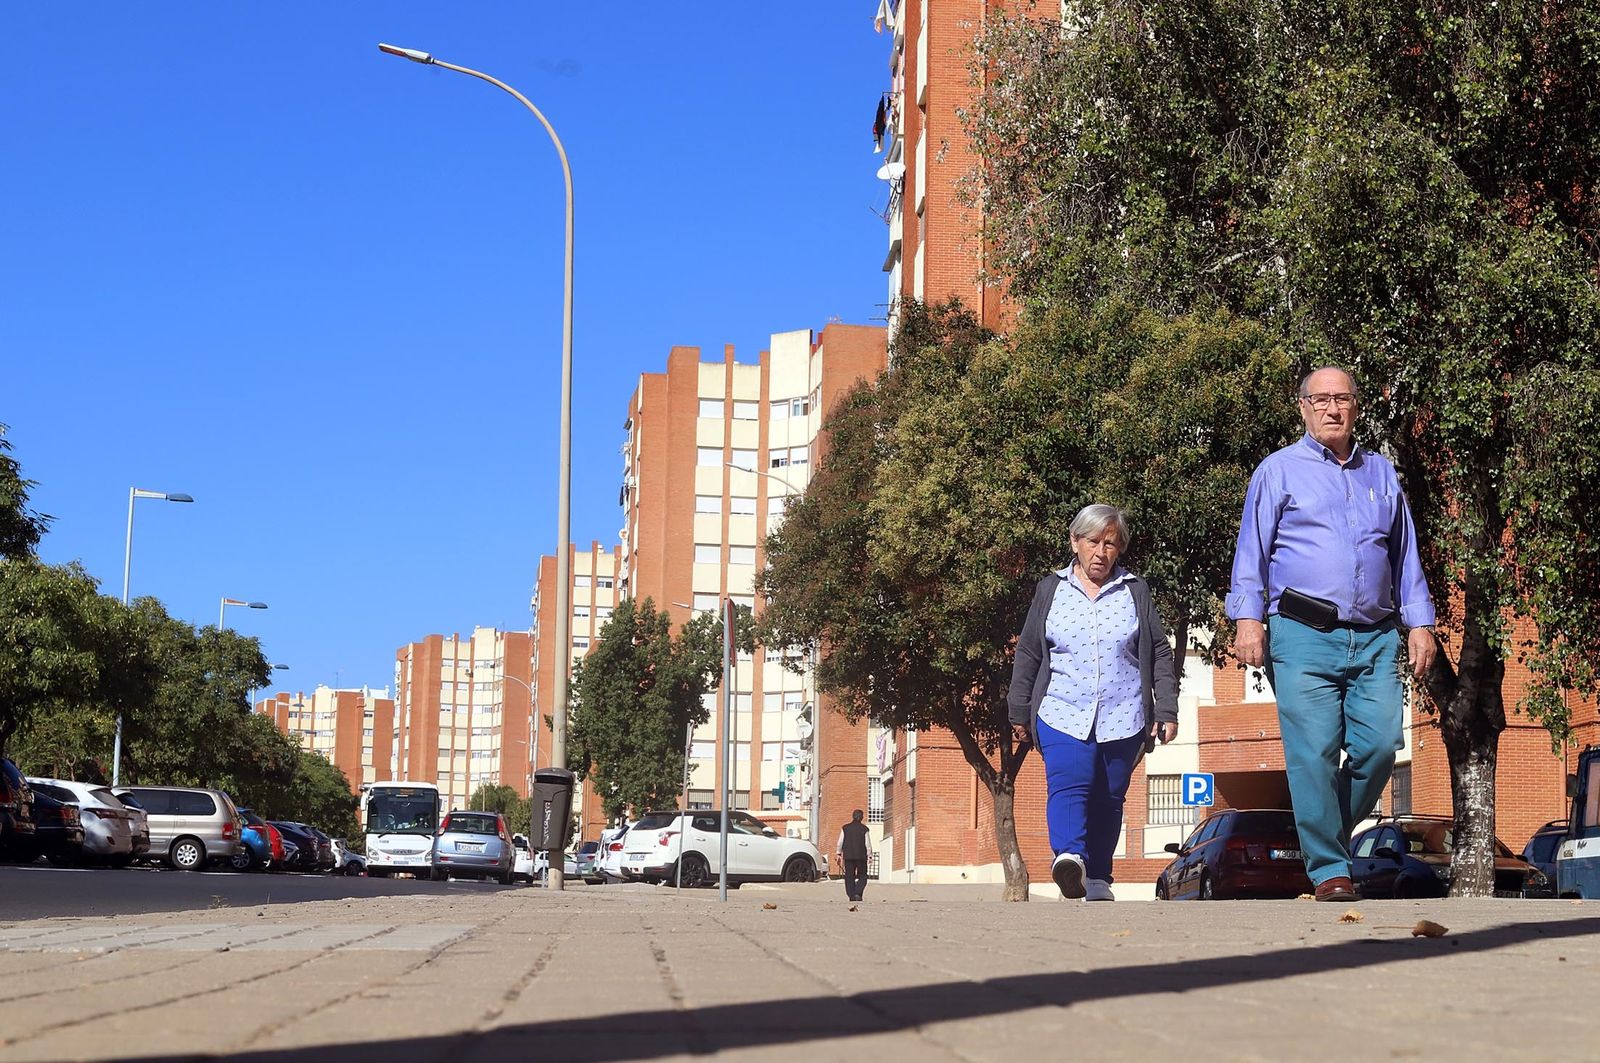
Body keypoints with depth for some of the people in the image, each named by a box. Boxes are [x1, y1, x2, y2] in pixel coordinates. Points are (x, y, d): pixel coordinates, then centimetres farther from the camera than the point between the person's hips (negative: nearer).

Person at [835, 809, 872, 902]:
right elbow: (868, 844, -4)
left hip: (848, 856, 1)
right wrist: (869, 855, 1)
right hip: (861, 855, -1)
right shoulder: (864, 829, -3)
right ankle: (858, 893, -13)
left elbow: (840, 842, 2)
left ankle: (851, 896, 3)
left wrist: (838, 854, 8)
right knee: (862, 876, 8)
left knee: (849, 877, 8)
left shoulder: (845, 828, 2)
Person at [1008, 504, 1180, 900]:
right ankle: (1069, 858, -41)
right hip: (1063, 714, -1)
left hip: (1122, 718, 1)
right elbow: (1027, 655, 15)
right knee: (1069, 786, -22)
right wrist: (1019, 713, 14)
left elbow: (1160, 654, 12)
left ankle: (1097, 879, 13)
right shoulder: (1050, 590, 11)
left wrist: (1166, 709, 4)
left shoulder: (1136, 591, 11)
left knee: (1109, 799, 5)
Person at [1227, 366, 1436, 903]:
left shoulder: (1381, 472, 20)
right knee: (1314, 753, -9)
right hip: (1304, 636, -3)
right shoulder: (1279, 470, 9)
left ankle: (1328, 833, 14)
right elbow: (1252, 550, 6)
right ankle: (1329, 869, -4)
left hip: (1375, 639, 4)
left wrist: (1419, 624, 16)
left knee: (1379, 745, -8)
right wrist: (1248, 617, -6)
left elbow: (1405, 556, 23)